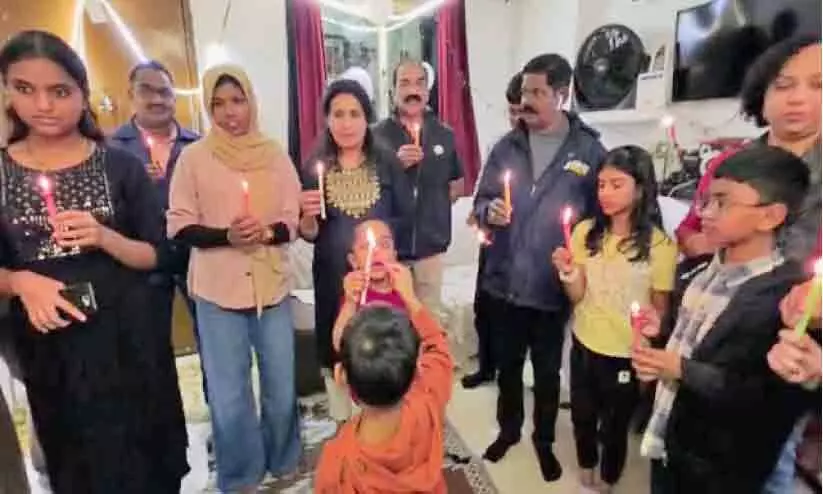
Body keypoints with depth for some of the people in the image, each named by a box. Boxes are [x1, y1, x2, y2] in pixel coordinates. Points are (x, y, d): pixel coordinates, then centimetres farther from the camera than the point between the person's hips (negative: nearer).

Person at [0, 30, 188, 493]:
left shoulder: (121, 166, -4)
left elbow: (154, 256, -2)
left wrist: (104, 238, -20)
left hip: (127, 334, -1)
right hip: (49, 343, 2)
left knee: (141, 451, 10)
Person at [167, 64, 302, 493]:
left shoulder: (274, 154, 4)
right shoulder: (194, 156, -1)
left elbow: (296, 218, 4)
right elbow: (179, 226, -2)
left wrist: (268, 231, -16)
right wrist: (226, 235, -18)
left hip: (272, 286, 2)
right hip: (218, 291, -1)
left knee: (282, 388, 13)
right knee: (229, 395, 7)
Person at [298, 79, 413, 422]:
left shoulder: (388, 164, -1)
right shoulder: (314, 168, -1)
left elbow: (406, 219, 2)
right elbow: (309, 234, 1)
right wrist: (308, 217, -20)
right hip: (334, 279, 1)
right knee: (336, 357, 12)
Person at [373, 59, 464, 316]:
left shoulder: (444, 135, 7)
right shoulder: (377, 135, -2)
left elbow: (457, 183, 17)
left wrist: (436, 207, 3)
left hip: (429, 250, 3)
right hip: (388, 250, -2)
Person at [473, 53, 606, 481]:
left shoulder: (589, 151, -6)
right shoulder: (506, 147, 2)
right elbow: (481, 201, 6)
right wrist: (489, 212, -16)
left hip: (553, 288, -2)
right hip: (504, 282, 3)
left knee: (547, 370, 17)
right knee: (507, 364, 20)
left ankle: (544, 439, 41)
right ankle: (508, 428, 44)